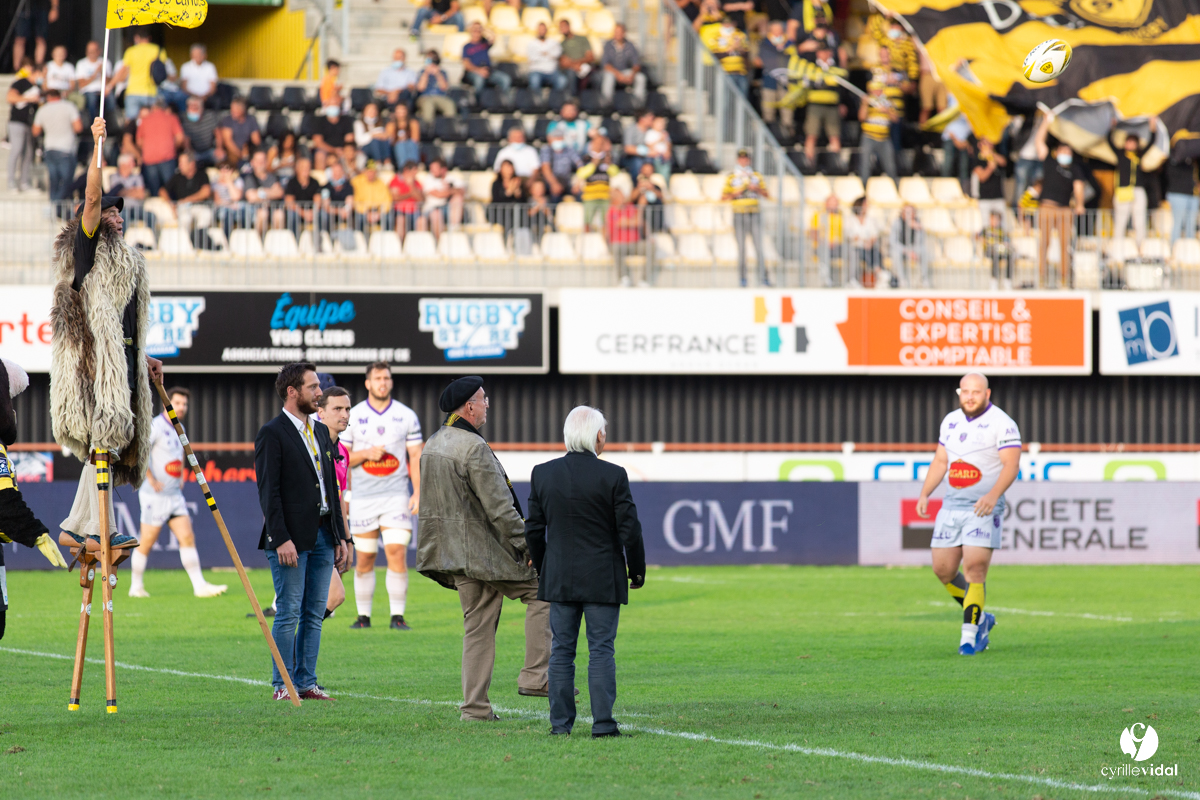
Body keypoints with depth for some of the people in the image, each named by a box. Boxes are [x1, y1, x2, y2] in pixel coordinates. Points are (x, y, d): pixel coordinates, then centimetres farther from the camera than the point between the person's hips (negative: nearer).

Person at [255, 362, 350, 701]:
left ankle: (306, 682, 11)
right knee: (289, 614, -5)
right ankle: (283, 685, 0)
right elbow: (268, 492, -12)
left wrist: (341, 536, 14)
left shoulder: (321, 432, 17)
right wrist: (281, 539, -19)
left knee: (314, 615, 7)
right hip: (292, 539, -7)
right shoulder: (272, 434, -7)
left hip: (323, 536, 7)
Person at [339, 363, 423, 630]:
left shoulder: (406, 416, 4)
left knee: (397, 554, -11)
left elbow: (416, 456, 3)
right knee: (364, 559, 3)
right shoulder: (353, 416, 3)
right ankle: (363, 616, 11)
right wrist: (366, 454, -14)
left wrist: (418, 492, -7)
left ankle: (397, 616, -7)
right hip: (363, 496, 1)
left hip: (396, 495, -1)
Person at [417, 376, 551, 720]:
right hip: (485, 548, -9)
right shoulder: (473, 448, -18)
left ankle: (475, 705, 9)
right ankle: (535, 676, -1)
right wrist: (524, 543, -12)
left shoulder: (432, 445, 12)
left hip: (454, 551, 9)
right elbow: (498, 506, -19)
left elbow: (433, 501, 19)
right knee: (540, 593, 3)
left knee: (478, 624, 11)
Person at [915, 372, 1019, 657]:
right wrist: (924, 494, 7)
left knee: (974, 569, -15)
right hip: (951, 505, 7)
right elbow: (940, 461, 20)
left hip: (984, 509, -7)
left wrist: (994, 495, -32)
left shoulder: (1002, 424, -8)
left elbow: (1011, 465, -17)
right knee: (943, 570, 4)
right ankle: (981, 618, 23)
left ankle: (970, 634, -10)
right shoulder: (951, 421, 13)